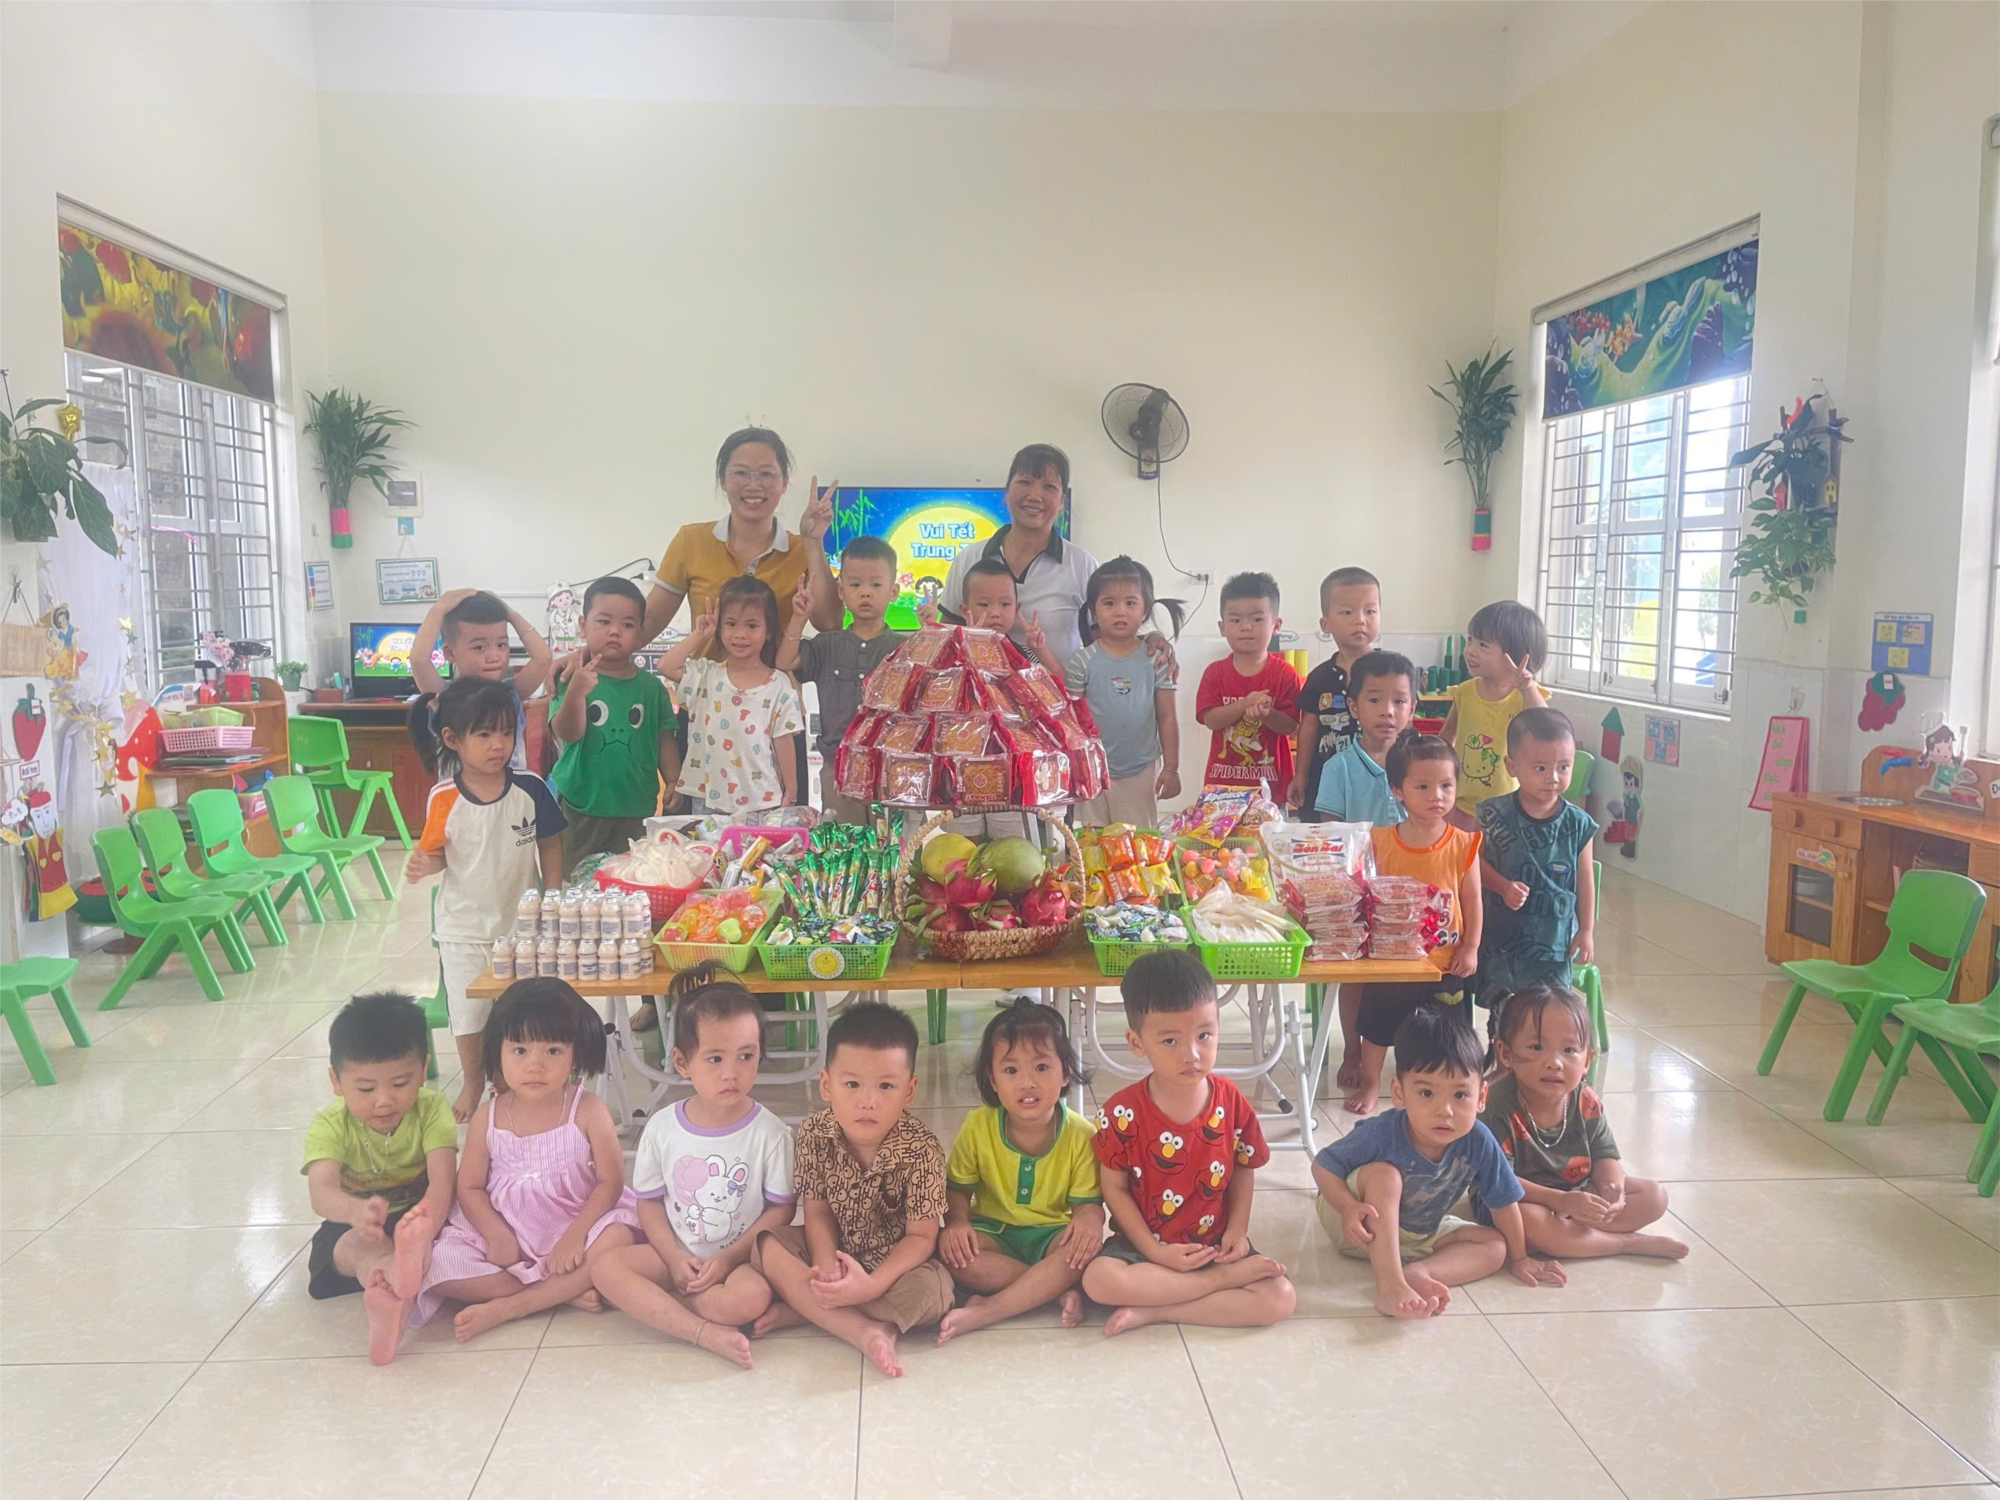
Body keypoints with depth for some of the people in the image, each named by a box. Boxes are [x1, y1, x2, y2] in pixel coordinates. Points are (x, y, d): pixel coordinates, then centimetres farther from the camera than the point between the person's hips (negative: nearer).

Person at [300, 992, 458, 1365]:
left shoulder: (430, 1110, -13)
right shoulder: (330, 1125, -14)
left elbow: (443, 1179, -26)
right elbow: (321, 1192, -32)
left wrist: (425, 1222, -50)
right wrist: (356, 1211, -57)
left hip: (420, 1213, 0)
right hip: (355, 1223, 0)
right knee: (360, 1245, -36)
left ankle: (390, 1296, -58)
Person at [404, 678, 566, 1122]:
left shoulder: (530, 789, -11)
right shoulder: (444, 799, -12)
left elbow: (550, 848, -1)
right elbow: (436, 853, -2)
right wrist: (425, 865, -25)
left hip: (521, 923, 0)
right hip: (463, 927, 0)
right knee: (467, 1012, 12)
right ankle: (473, 1083, 36)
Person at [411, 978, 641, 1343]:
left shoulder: (587, 1111, -10)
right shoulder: (488, 1118, -4)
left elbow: (610, 1181, -11)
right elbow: (470, 1187, 0)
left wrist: (574, 1237, -21)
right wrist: (498, 1236, -16)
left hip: (575, 1227, -2)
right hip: (505, 1234, 2)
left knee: (617, 1239, -32)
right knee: (439, 1264, -22)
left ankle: (502, 1308, -24)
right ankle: (566, 1292, -21)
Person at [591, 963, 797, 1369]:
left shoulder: (770, 1133, -11)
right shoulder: (662, 1128, -3)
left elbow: (781, 1208, -7)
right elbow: (649, 1202, 3)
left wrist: (729, 1257, -14)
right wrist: (675, 1259, -10)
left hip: (742, 1256, -3)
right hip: (677, 1255, 3)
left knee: (752, 1295, -34)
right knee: (604, 1267, -20)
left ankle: (653, 1304, -12)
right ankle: (705, 1332, -25)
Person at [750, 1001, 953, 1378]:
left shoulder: (921, 1149, -26)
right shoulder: (814, 1132, -16)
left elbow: (921, 1236, -21)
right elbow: (818, 1212, -9)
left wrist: (872, 1285, -35)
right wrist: (826, 1268, -28)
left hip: (896, 1260, -3)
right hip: (836, 1250, 3)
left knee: (930, 1293, -33)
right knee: (764, 1248, -20)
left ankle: (802, 1308, -17)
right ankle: (865, 1330, -28)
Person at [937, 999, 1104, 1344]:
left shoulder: (1080, 1134, -12)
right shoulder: (978, 1126, -10)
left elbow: (1087, 1200, -8)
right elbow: (957, 1187, 1)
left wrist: (1090, 1217, -33)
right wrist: (956, 1222, -21)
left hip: (1053, 1234, -1)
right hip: (994, 1233, 1)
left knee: (1083, 1249, -35)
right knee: (951, 1253, -31)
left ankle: (984, 1311, -31)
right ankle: (1060, 1290, -26)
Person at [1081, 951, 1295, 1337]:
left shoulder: (1232, 1102, -9)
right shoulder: (1122, 1113, -16)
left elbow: (1243, 1170, 5)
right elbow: (1115, 1189, -9)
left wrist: (1238, 1230, -8)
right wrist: (1154, 1252, -16)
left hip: (1215, 1243, 2)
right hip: (1144, 1244, -2)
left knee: (1280, 1298, -20)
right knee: (1100, 1279, -32)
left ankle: (1154, 1310, -14)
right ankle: (1228, 1277, -16)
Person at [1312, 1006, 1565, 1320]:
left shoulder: (1478, 1143, -24)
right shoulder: (1381, 1134, -33)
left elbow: (1504, 1201, -8)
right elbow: (1323, 1166, -23)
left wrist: (1518, 1259, 4)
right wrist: (1349, 1208, -39)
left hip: (1421, 1233, 5)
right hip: (1365, 1228, -5)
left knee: (1495, 1246, -9)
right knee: (1382, 1174, -33)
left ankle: (1417, 1273, -28)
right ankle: (1390, 1285, -39)